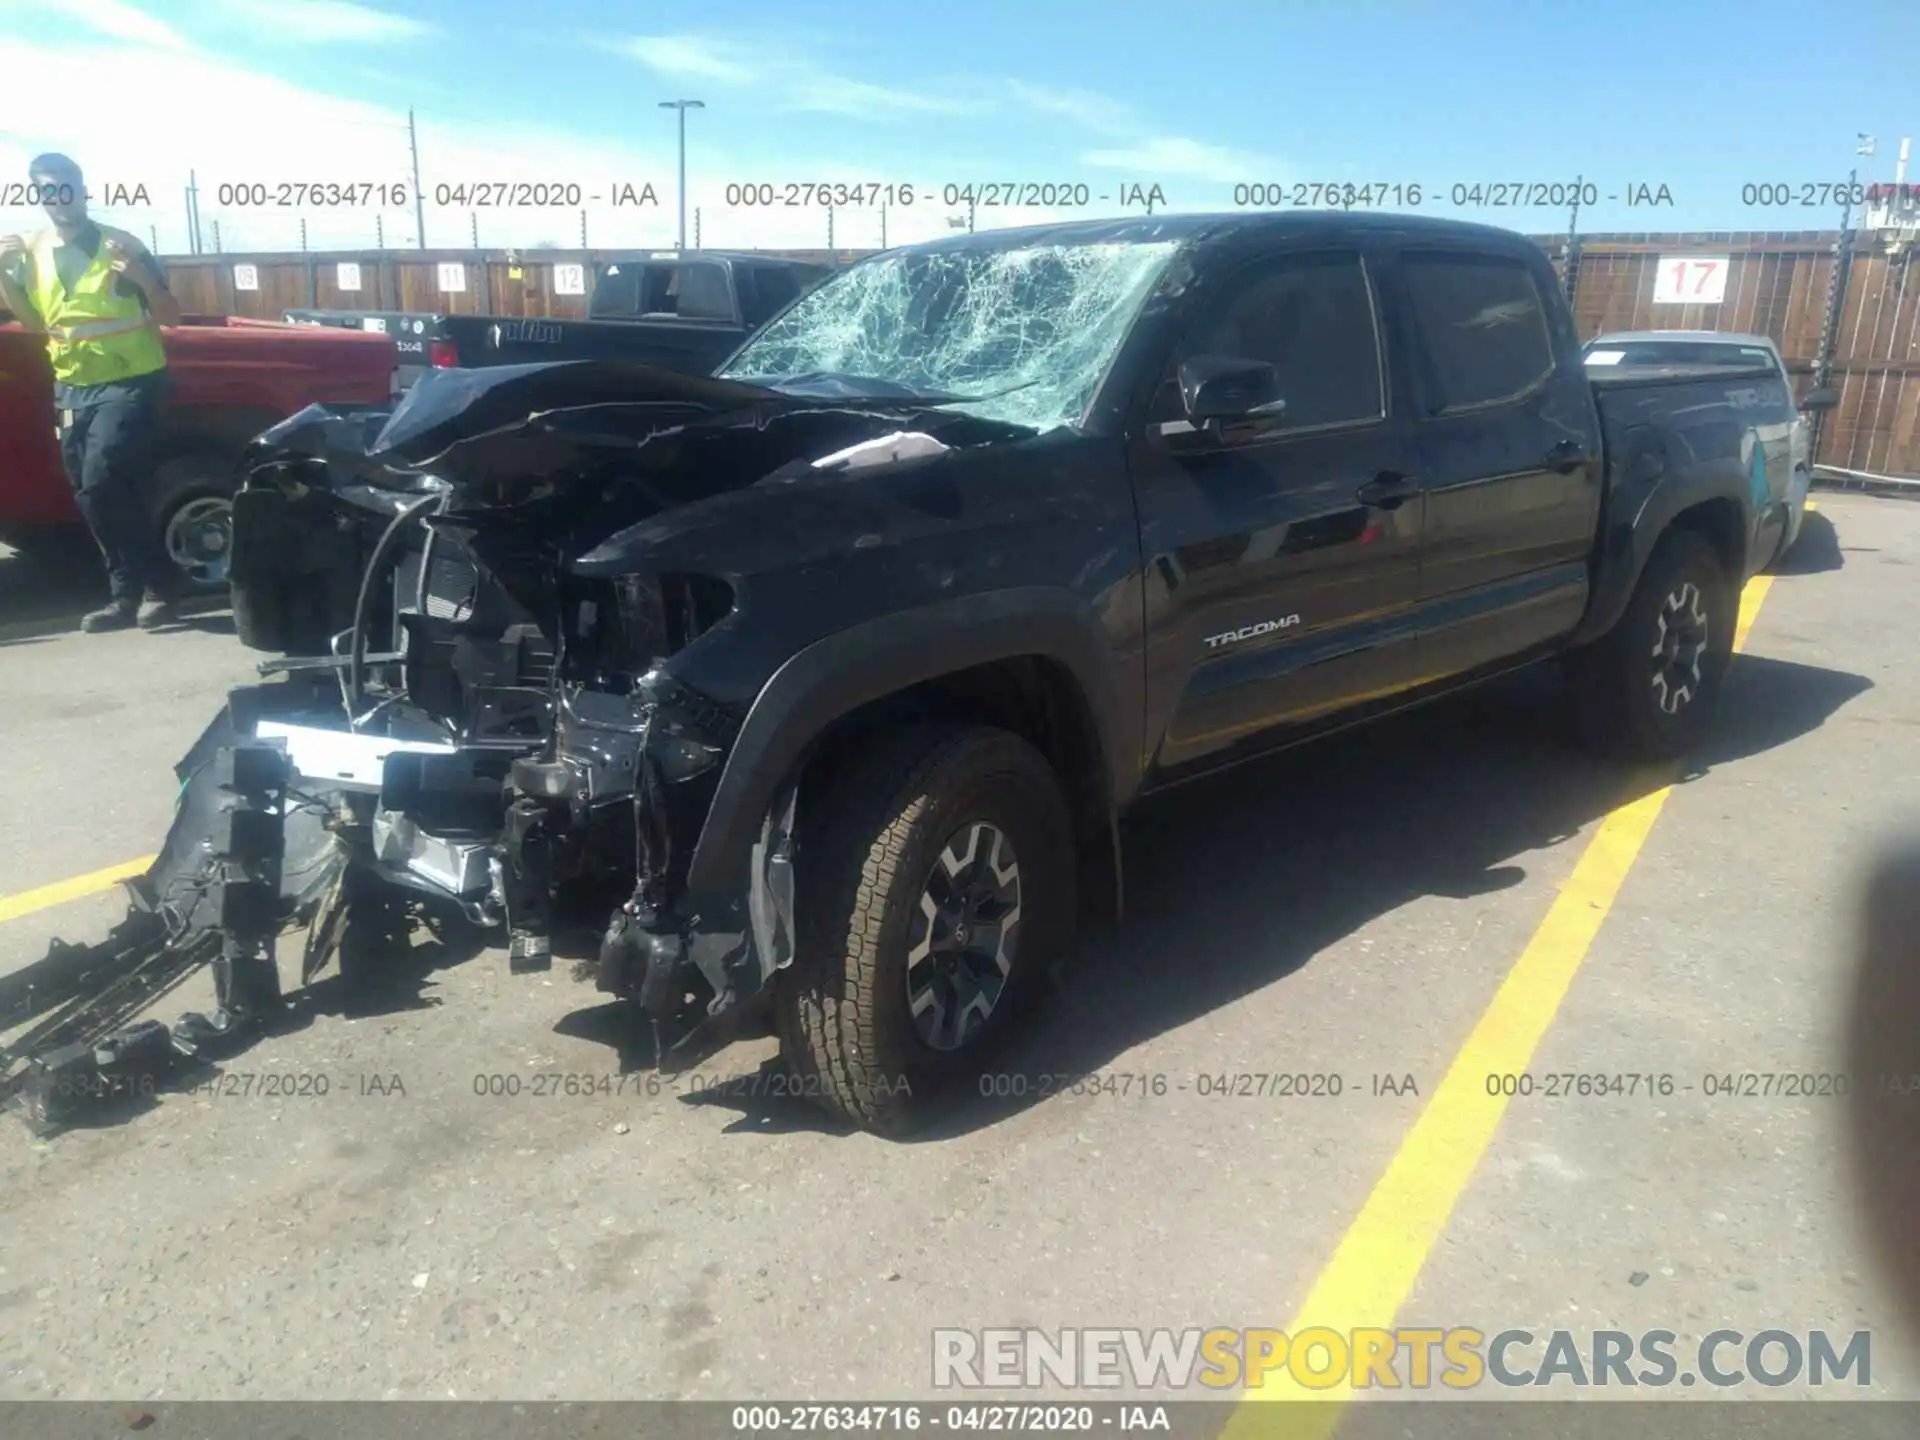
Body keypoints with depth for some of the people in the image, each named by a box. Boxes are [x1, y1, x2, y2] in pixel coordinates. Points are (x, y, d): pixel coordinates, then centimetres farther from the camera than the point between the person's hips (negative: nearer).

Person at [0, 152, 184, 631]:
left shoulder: (120, 245, -5)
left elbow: (170, 316, -3)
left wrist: (141, 276, -22)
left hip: (127, 384, -6)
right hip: (71, 389, 6)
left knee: (104, 487, -19)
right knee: (93, 497, 6)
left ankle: (152, 588, -8)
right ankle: (129, 595, 14)